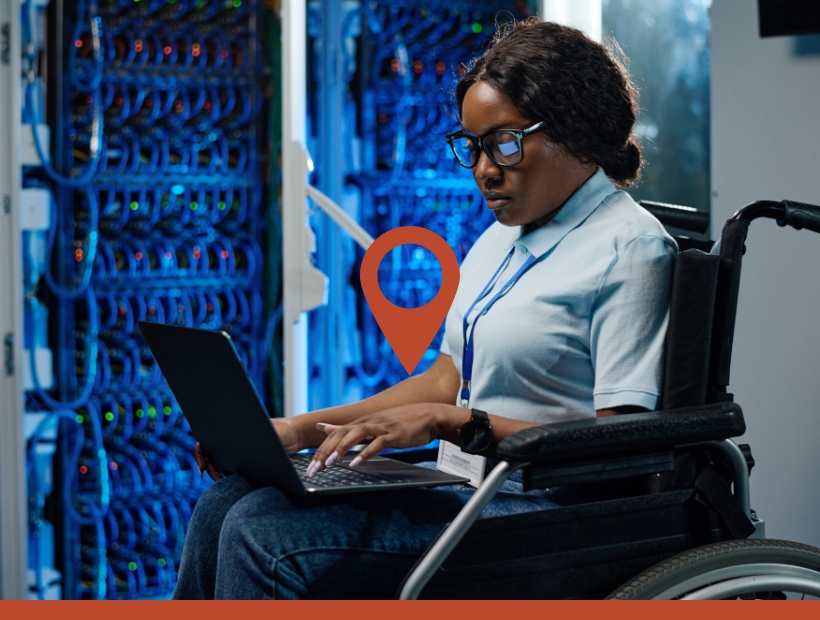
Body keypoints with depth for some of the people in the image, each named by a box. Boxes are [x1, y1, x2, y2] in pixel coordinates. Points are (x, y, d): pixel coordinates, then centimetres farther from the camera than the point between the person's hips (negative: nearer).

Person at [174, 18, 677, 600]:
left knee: (265, 535, -22)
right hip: (462, 486, 9)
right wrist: (304, 428, 9)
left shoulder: (630, 249, -10)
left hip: (537, 509, -9)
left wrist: (447, 421, -21)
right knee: (231, 499, -8)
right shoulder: (501, 238, 18)